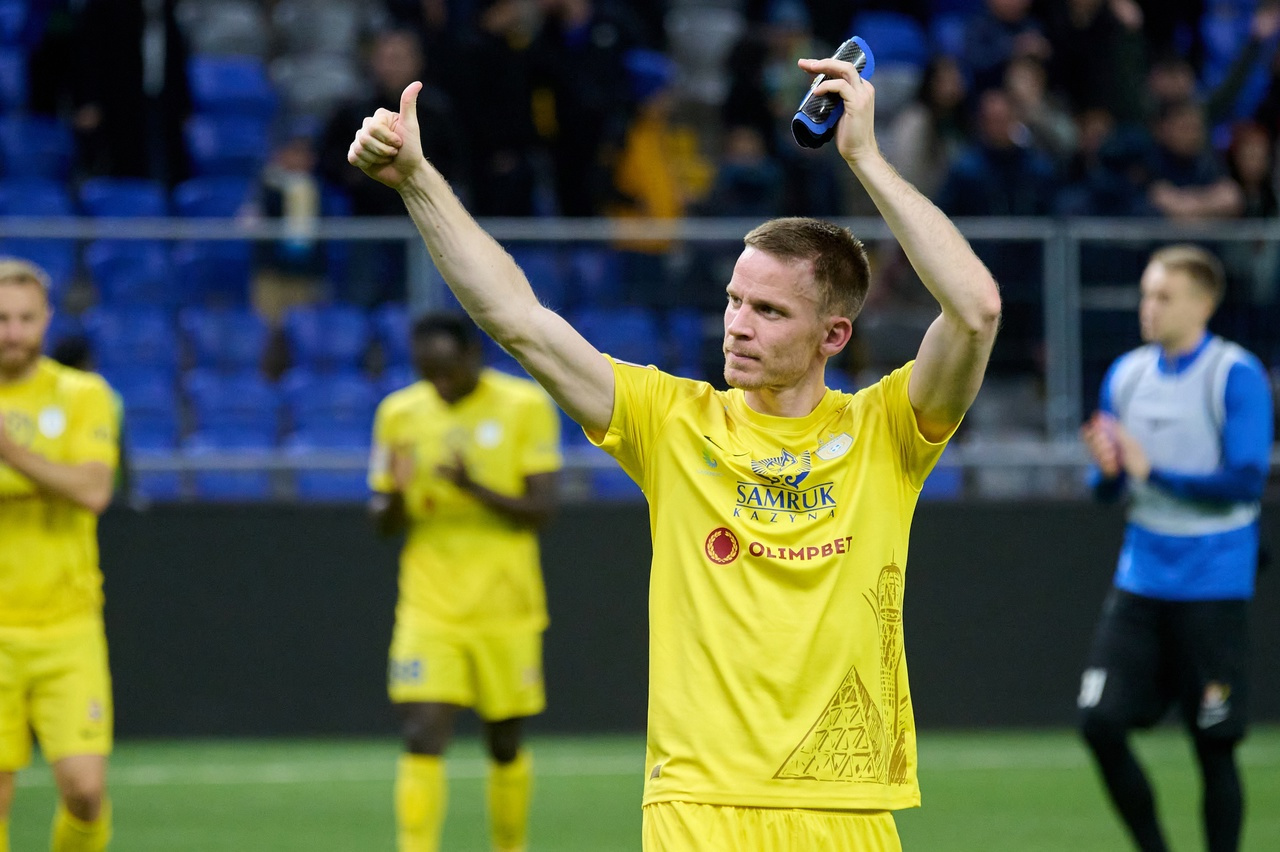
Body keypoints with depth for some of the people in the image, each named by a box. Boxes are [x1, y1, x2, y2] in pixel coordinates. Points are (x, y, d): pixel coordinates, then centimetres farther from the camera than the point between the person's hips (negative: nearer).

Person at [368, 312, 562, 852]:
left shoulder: (526, 407, -4)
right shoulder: (399, 413, 4)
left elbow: (540, 509, -8)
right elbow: (383, 523, 7)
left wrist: (474, 488, -23)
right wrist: (398, 499, -16)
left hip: (506, 608, -1)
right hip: (428, 609, 1)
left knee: (505, 744, 8)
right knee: (423, 738, -12)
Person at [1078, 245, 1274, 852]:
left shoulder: (1236, 376, -10)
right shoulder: (1127, 374, 7)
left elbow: (1246, 479, -17)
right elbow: (1109, 486, 13)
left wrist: (1151, 470, -19)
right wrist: (1107, 469, -11)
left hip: (1213, 588, -5)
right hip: (1140, 579, 5)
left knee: (1214, 745, 0)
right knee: (1100, 723, -4)